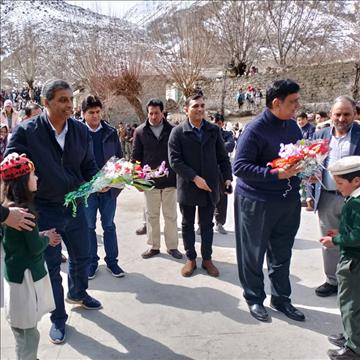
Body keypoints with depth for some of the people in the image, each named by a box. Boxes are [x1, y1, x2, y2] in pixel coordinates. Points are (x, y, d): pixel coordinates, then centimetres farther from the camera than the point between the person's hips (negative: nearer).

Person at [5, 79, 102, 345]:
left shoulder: (81, 131, -4)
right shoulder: (25, 131, -15)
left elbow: (89, 166, 5)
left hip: (75, 206, 4)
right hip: (43, 211, -4)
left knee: (82, 256, 22)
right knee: (51, 265, 11)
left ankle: (77, 293, 52)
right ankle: (58, 318, 32)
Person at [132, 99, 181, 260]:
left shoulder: (172, 130, -1)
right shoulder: (140, 131, 1)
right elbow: (136, 157, 4)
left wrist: (179, 177, 0)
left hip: (170, 180, 0)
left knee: (171, 215, 9)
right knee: (151, 215, 10)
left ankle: (172, 246, 21)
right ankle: (153, 246, 23)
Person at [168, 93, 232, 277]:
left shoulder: (214, 130, 3)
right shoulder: (178, 132, -6)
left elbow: (222, 157, 6)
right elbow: (174, 160, -12)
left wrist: (227, 177, -6)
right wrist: (195, 178, -18)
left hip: (210, 187, 2)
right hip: (187, 187, -2)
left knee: (207, 225, 12)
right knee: (187, 224, 11)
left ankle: (207, 259, 27)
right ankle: (190, 259, 27)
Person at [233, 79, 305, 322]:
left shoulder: (292, 125, 7)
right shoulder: (255, 129, -15)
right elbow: (239, 167, -19)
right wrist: (275, 174, -26)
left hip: (289, 200, 7)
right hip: (257, 202, -6)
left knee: (282, 254, 17)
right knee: (254, 254, 10)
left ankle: (281, 298, 34)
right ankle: (254, 298, 29)